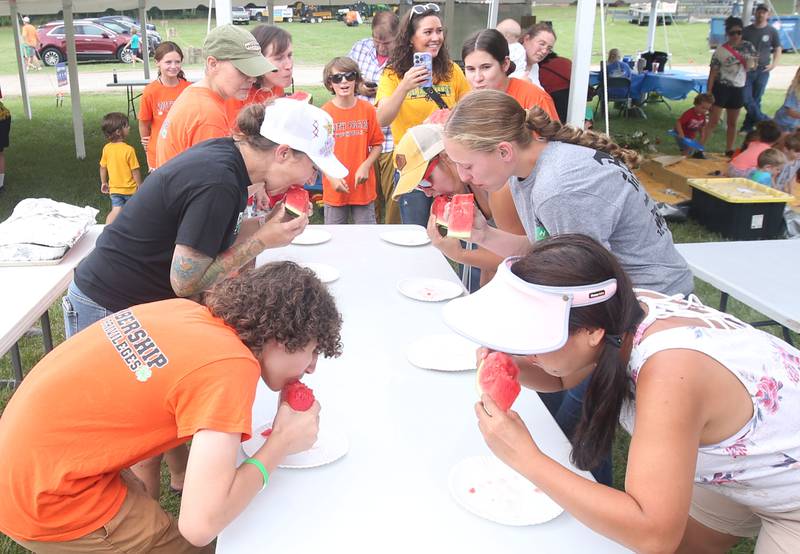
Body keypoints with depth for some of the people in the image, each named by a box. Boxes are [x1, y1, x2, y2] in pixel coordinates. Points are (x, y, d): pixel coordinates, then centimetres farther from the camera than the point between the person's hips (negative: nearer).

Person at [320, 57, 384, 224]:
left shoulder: (368, 109, -2)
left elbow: (377, 144, 4)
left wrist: (366, 166, -12)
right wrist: (332, 176, -14)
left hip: (364, 186, 1)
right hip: (334, 189, -1)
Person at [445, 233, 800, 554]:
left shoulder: (669, 373, -39)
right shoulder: (619, 316, -17)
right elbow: (561, 377, 3)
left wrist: (526, 459, -39)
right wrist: (507, 365, -19)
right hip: (740, 464, 6)